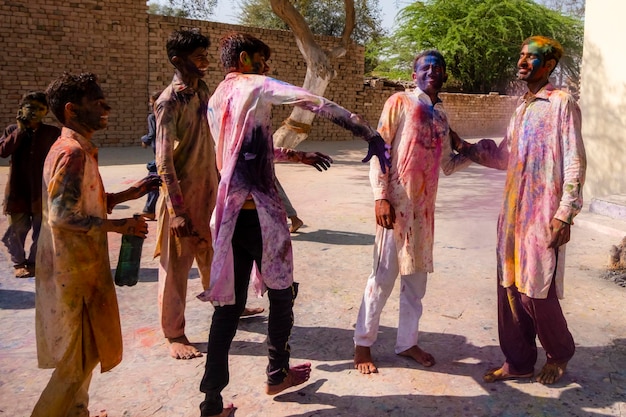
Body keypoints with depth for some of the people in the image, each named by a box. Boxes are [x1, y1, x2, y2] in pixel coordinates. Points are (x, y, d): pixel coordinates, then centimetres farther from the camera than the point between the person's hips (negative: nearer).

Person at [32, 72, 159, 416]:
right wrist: (118, 226, -19)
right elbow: (62, 214, -26)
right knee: (78, 357, 1)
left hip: (83, 265, 10)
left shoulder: (80, 150, 13)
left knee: (86, 352, 20)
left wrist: (130, 193, 10)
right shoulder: (72, 152, -19)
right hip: (72, 269, -10)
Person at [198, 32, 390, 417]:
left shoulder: (216, 100, 18)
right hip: (259, 212, -7)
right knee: (281, 293, 13)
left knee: (229, 304, 9)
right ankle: (278, 374, 30)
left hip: (229, 213, 7)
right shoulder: (255, 87, -6)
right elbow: (317, 104, -17)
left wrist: (295, 155, 30)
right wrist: (369, 133, -17)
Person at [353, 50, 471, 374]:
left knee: (417, 277, 12)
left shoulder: (441, 116, 15)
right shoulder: (400, 102, -3)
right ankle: (363, 345, 14)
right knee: (383, 277, -1)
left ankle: (407, 342, 26)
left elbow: (447, 165, 20)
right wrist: (381, 197, -16)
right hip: (397, 203, -6)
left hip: (424, 207, 6)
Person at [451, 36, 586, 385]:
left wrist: (565, 214, -16)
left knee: (538, 293, 1)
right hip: (513, 214, 7)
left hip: (544, 216, -7)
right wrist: (463, 146, 12)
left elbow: (574, 163, -12)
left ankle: (560, 354, 26)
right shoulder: (523, 108, 17)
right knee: (511, 288, 9)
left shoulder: (562, 103, -6)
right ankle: (519, 361, 22)